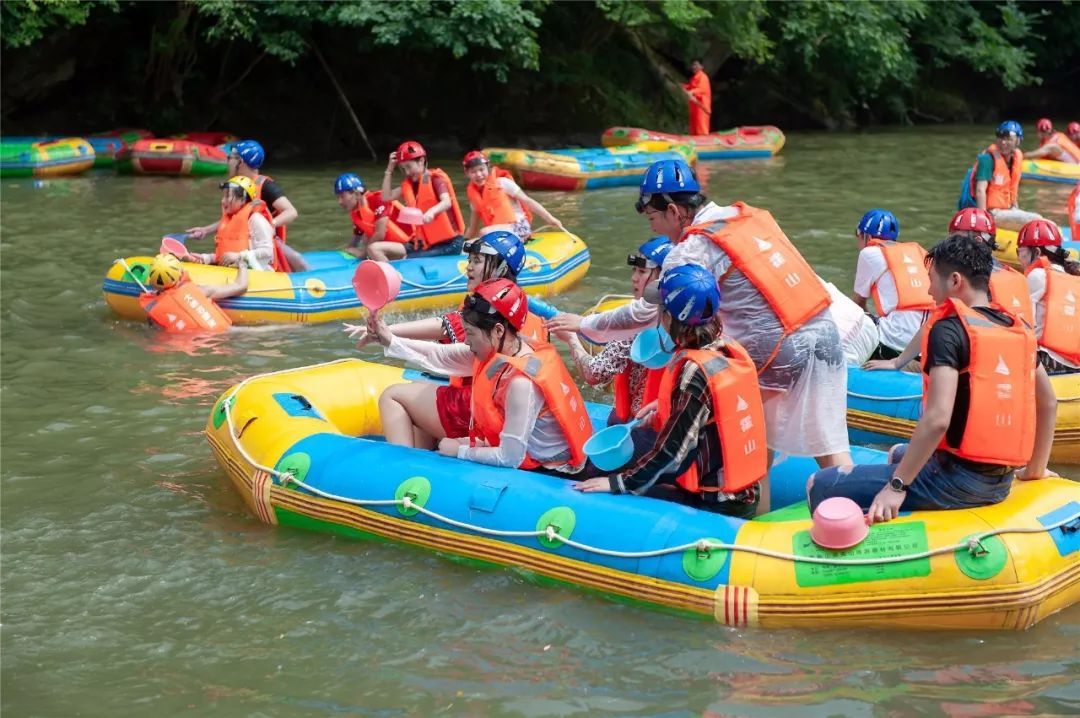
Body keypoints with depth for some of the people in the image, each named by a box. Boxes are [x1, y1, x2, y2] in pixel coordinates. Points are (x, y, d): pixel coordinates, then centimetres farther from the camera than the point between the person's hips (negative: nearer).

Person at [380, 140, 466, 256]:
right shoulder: (409, 184, 15)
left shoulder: (436, 178, -7)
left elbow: (447, 202, -23)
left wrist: (432, 211, -45)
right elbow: (386, 197, 14)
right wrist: (389, 170, 9)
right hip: (426, 244, 7)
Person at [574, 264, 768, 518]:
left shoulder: (694, 371, -22)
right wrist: (666, 406, 27)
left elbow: (673, 449, -20)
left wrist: (617, 483, -13)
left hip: (715, 506, -8)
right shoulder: (732, 349, 1)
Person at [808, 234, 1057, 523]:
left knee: (821, 487, -10)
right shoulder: (1019, 328, 9)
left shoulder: (950, 329, -13)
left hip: (956, 481, -9)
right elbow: (1048, 402, 20)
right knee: (900, 454, 37)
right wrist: (1035, 469, 31)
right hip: (1001, 485, 9)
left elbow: (938, 419, -24)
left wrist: (896, 487, -19)